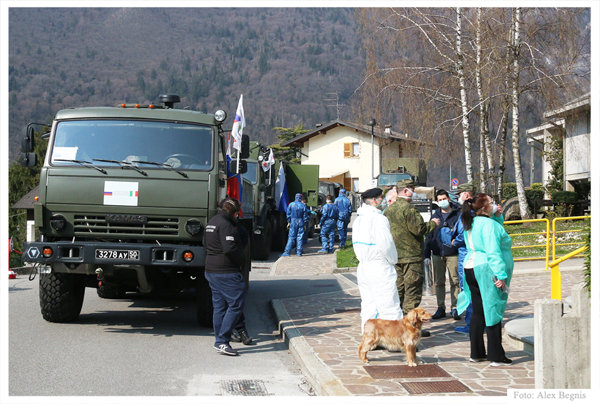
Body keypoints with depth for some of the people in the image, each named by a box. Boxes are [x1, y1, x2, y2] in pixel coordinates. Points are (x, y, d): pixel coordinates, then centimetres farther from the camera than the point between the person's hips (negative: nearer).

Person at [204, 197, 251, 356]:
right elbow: (230, 249, -25)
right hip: (226, 272, -10)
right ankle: (222, 342, -10)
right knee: (236, 304, -6)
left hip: (211, 271, 10)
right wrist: (242, 260, -8)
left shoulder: (211, 223, 15)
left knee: (219, 306, 13)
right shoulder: (225, 225, -16)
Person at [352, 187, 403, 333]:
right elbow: (386, 245, -17)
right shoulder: (378, 218, -14)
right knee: (389, 307, -5)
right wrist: (393, 260, -1)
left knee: (368, 306, 12)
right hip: (379, 267, -9)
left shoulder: (358, 219, 14)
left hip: (363, 266, 9)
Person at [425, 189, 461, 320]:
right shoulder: (435, 216, 11)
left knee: (455, 282, -1)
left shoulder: (458, 214, 2)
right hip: (437, 254, 3)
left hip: (453, 254, -3)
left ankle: (454, 308, 7)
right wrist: (427, 255, 7)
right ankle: (441, 308, 14)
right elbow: (428, 236, 12)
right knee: (439, 282, 7)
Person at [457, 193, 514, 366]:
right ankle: (496, 357, -1)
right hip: (487, 272, -9)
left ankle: (476, 353, 17)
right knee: (493, 313, -4)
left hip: (471, 270, 9)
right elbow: (493, 251, -21)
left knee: (478, 312, 13)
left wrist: (497, 216, 15)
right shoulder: (488, 223, -14)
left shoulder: (471, 224, 14)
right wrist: (501, 275, -23)